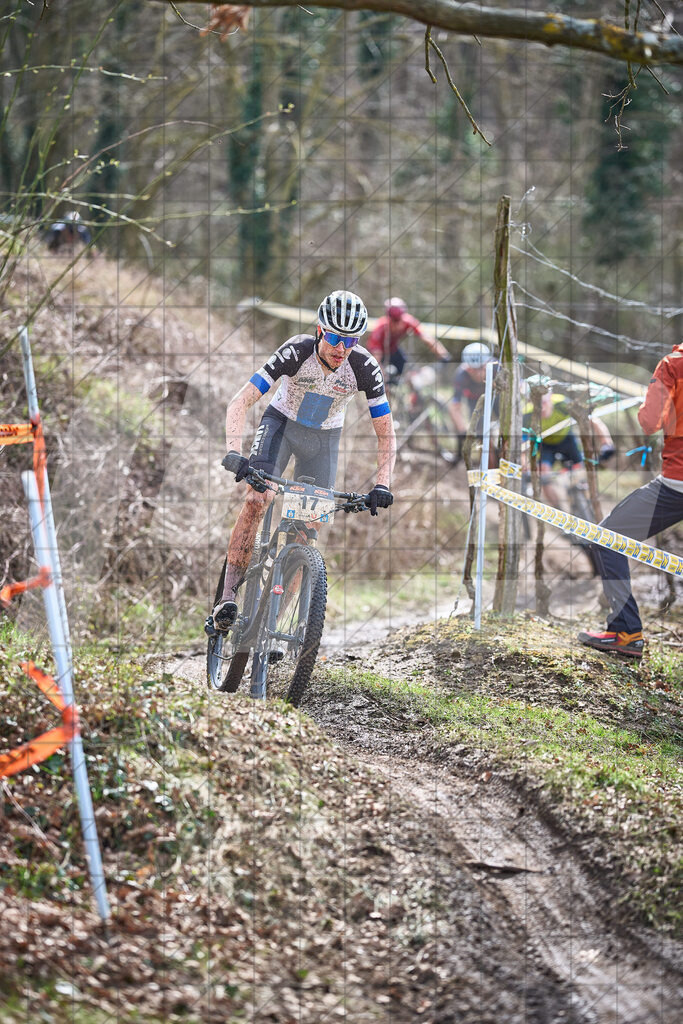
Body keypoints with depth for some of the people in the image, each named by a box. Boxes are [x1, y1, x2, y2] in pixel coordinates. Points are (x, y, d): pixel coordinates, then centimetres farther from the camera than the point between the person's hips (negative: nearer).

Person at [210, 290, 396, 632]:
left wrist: (382, 485, -30)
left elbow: (386, 435, -16)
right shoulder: (296, 351, -30)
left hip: (324, 437, 2)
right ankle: (227, 597, -25)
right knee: (257, 499, -26)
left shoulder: (365, 367, -25)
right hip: (282, 423, -2)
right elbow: (240, 403, -32)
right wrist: (234, 452, -47)